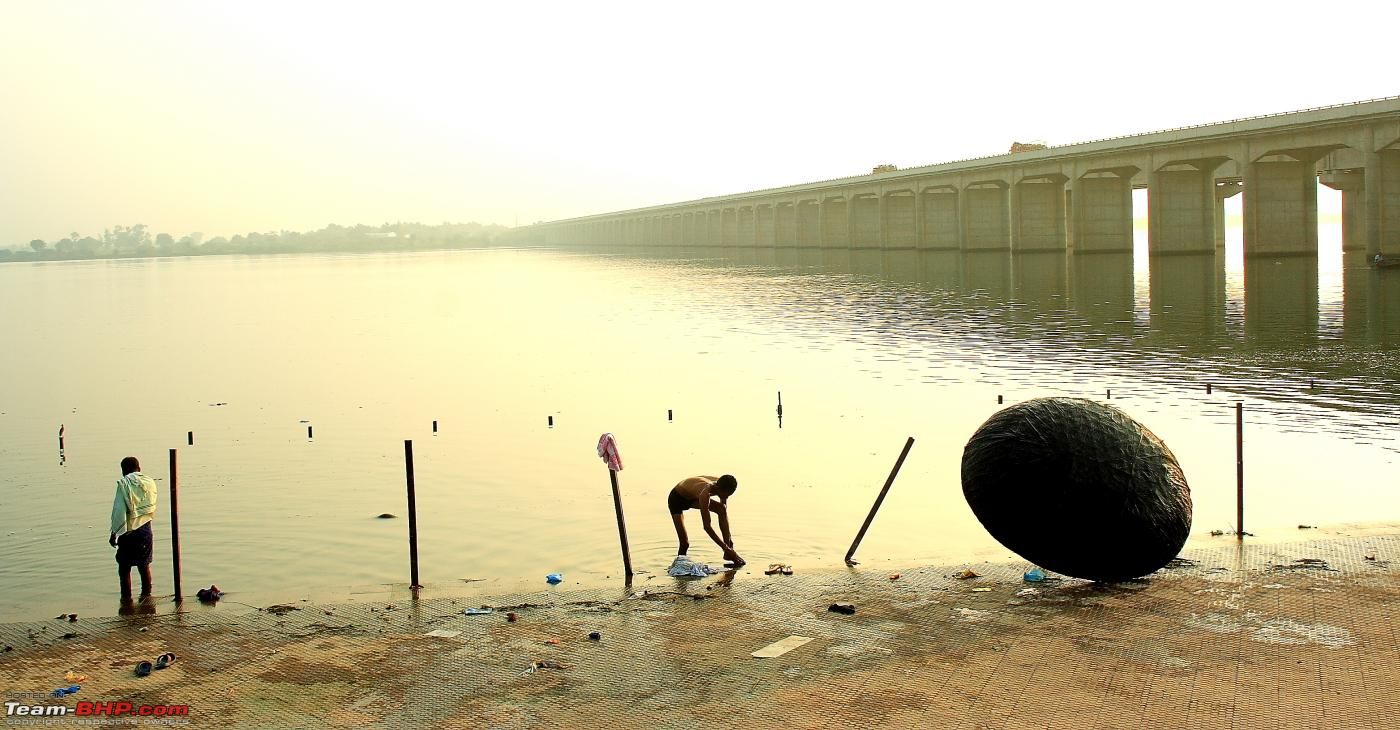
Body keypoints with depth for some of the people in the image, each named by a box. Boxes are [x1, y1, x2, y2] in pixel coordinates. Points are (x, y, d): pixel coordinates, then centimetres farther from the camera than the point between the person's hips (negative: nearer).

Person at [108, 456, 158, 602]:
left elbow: (119, 511, -13)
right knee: (144, 565, 14)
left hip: (128, 532, -4)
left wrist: (114, 533, -8)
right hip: (146, 530, 4)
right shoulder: (150, 482, 3)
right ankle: (146, 595, 19)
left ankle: (126, 597, 11)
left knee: (124, 567, 8)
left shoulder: (124, 483, -10)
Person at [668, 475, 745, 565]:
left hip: (693, 498, 6)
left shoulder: (722, 487, -23)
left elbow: (725, 514, -14)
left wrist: (728, 537, -21)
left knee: (722, 509, -17)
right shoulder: (705, 494, -42)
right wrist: (726, 548, -39)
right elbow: (707, 526, -40)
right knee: (684, 542, -16)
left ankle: (728, 554, -13)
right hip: (676, 499, -6)